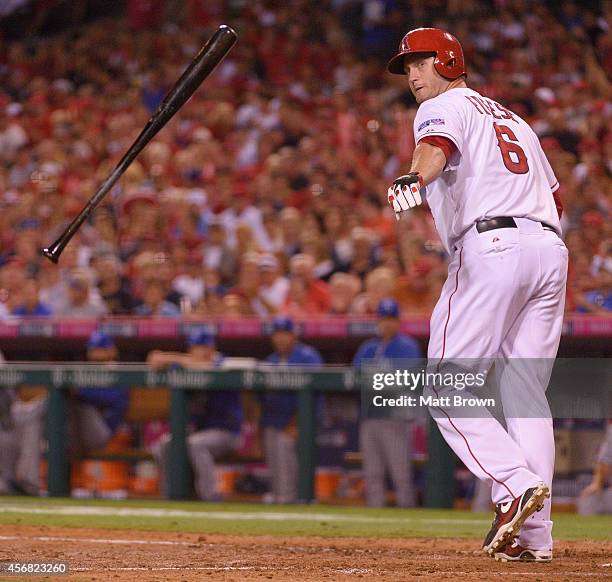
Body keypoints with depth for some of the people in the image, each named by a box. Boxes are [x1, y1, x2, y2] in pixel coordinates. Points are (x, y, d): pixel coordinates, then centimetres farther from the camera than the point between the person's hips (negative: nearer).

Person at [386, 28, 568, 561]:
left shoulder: (444, 107, 8)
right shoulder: (513, 120, 31)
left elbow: (436, 146, -18)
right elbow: (555, 198, 30)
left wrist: (415, 180, -37)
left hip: (490, 245, -7)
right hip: (551, 247, 7)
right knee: (525, 393, 7)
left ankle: (516, 484, -24)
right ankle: (534, 535, -2)